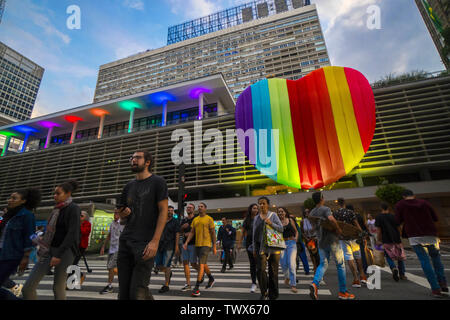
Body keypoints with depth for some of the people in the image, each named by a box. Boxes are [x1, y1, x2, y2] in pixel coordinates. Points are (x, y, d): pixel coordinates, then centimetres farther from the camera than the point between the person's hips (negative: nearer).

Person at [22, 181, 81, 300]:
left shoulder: (73, 208, -11)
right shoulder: (57, 209, 12)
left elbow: (72, 234, -18)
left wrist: (58, 255, -20)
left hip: (64, 251, -7)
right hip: (49, 250, 7)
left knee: (58, 288, 1)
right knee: (28, 287, 3)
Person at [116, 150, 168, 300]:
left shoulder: (157, 182, -1)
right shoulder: (129, 186, 17)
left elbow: (163, 212, -9)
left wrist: (155, 241, -17)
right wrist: (123, 215, -2)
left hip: (145, 243, -6)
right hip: (125, 241, 6)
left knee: (138, 292, -7)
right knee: (124, 292, 10)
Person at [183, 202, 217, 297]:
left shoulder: (209, 219, -4)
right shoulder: (195, 219, 11)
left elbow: (213, 233, -3)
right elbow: (191, 232, 10)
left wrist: (214, 247, -4)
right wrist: (186, 242, -3)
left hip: (206, 245, -6)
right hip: (197, 245, 6)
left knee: (201, 264, -12)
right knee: (203, 264, 19)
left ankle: (197, 288, -5)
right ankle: (211, 279, 41)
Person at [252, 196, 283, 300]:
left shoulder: (273, 215, 3)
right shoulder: (256, 218, 11)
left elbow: (281, 229, -3)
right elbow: (254, 234, 14)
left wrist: (271, 223, -19)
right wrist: (254, 248, 13)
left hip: (273, 246, -2)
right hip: (261, 246, 2)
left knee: (273, 271, 5)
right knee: (260, 269, -8)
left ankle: (273, 295, 21)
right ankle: (264, 293, 10)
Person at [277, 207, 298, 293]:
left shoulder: (290, 220, 4)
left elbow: (296, 231, 12)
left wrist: (296, 238, -4)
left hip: (291, 243, -1)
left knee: (292, 263, -10)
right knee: (283, 264, 5)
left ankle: (293, 285, 0)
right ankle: (287, 277, 36)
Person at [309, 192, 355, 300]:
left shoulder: (311, 213, 7)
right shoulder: (326, 209, -14)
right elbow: (331, 219, -34)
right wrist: (338, 229, -19)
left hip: (321, 241, 6)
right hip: (332, 240, -6)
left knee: (323, 264, 13)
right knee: (340, 265, 11)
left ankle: (315, 284, -8)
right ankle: (343, 292, 21)